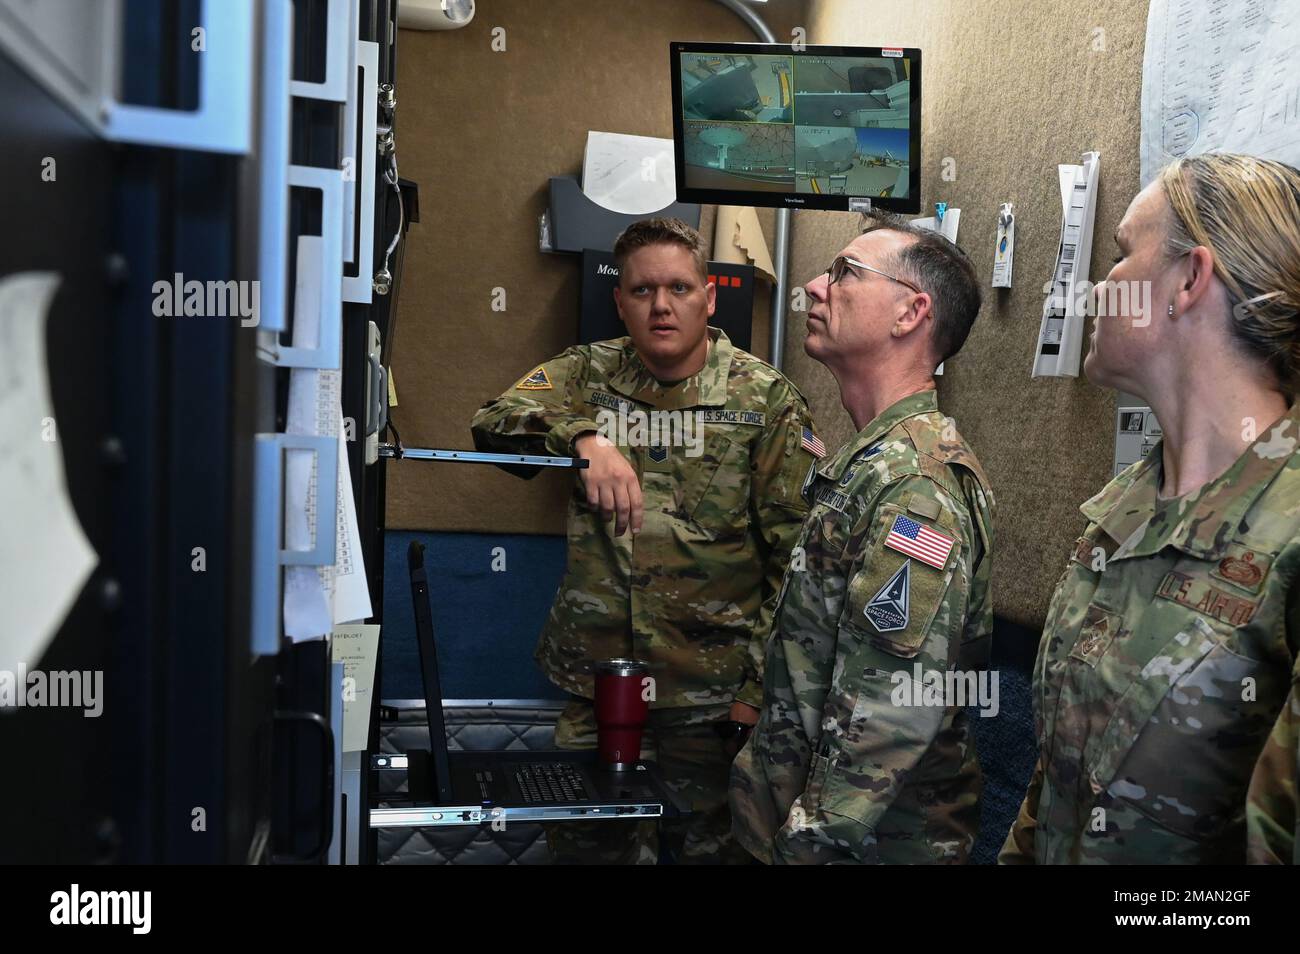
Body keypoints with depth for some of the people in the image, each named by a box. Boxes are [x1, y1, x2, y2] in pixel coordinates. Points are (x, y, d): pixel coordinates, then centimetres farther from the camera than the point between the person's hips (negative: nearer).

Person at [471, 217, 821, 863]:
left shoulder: (765, 398, -4)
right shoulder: (588, 374, 4)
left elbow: (794, 554, -6)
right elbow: (495, 422, -12)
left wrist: (763, 684, -10)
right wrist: (585, 438, -31)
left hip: (712, 691, -2)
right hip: (596, 680, 2)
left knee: (711, 845, 13)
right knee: (588, 846, 14)